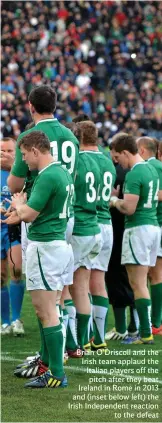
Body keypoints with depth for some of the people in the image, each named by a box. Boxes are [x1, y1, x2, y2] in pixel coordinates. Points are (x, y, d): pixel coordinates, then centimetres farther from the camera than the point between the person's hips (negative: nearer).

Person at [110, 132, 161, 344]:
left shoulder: (134, 174, -16)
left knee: (138, 284, -6)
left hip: (138, 229, -9)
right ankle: (144, 329, 15)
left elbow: (129, 208, -21)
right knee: (141, 283, 13)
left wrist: (114, 201, -1)